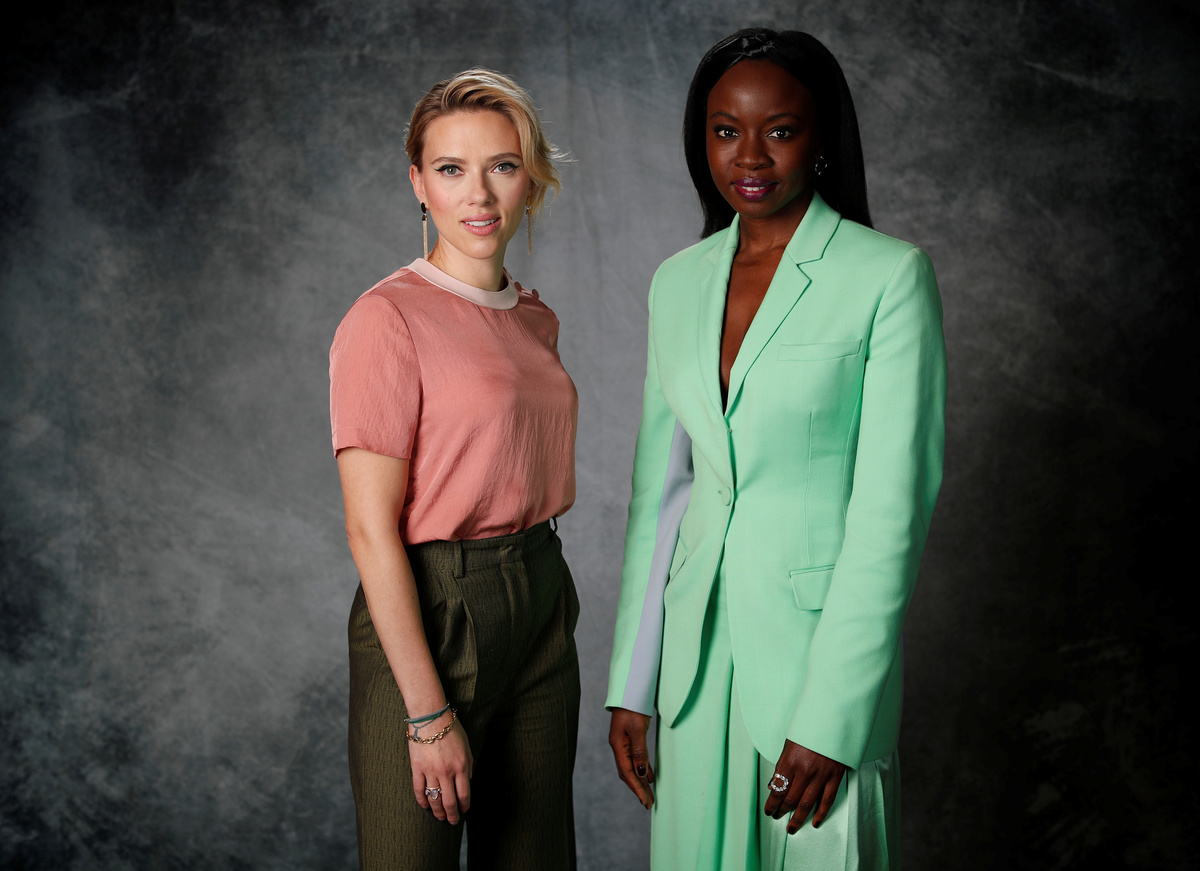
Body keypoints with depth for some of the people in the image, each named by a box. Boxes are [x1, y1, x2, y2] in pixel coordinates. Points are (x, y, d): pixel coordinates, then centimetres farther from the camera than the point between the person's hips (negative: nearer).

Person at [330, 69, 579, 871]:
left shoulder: (537, 321, 8)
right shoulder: (389, 319, -14)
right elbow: (371, 530, -16)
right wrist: (429, 712, -17)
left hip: (540, 606, 7)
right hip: (428, 613, -7)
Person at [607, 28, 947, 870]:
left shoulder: (889, 275, -9)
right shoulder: (678, 281, 7)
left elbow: (892, 506, -13)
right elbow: (659, 487, 9)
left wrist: (834, 716, -16)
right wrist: (631, 686, 7)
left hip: (822, 637, -4)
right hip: (698, 639, 5)